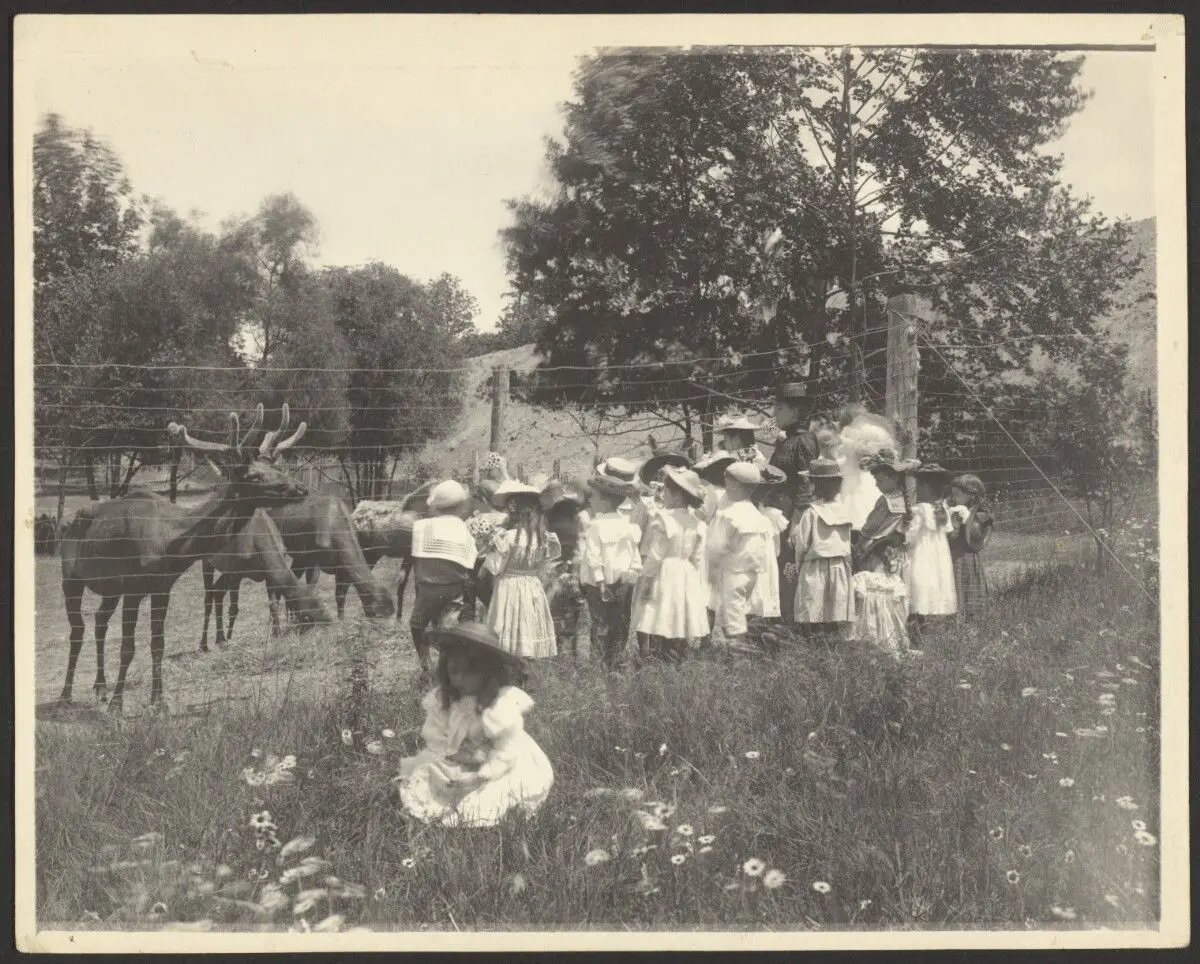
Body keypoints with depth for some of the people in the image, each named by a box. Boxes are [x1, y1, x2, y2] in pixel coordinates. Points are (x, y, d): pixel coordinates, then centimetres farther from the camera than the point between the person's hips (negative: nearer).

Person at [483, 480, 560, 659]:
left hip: (509, 590, -5)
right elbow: (544, 568, 8)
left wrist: (491, 550, 4)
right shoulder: (545, 537, -1)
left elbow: (494, 568, -9)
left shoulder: (508, 536, -18)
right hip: (534, 589, 5)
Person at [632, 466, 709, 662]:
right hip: (687, 579, 6)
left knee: (658, 630, -3)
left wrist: (646, 580, -8)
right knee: (679, 629, 11)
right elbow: (697, 557, 6)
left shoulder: (662, 518, -14)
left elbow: (654, 556, -14)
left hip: (664, 577, -6)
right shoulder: (695, 521, 3)